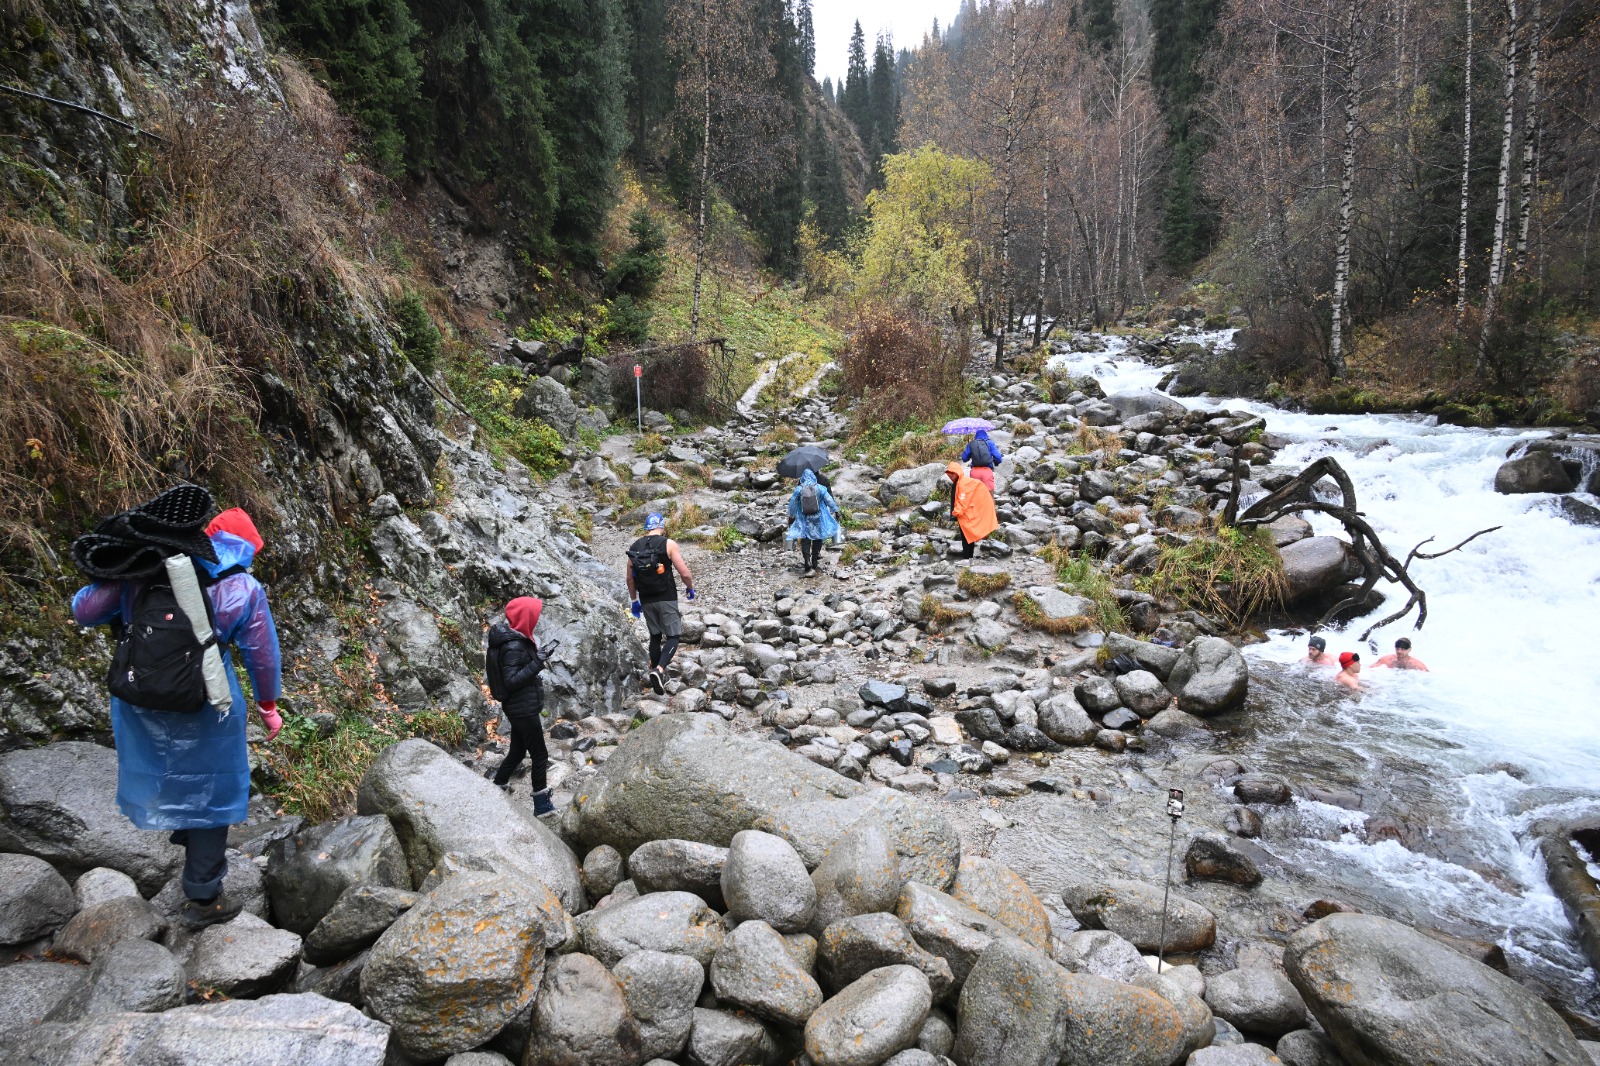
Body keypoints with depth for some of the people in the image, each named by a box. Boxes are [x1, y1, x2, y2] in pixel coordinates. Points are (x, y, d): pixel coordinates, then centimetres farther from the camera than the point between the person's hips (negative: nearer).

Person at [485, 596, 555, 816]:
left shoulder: (514, 637, 4)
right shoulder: (514, 647, -26)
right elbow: (510, 681, -25)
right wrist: (536, 665, -28)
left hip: (519, 707, 9)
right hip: (523, 709, -9)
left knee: (518, 750, 23)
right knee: (540, 755, 3)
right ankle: (541, 805, 14)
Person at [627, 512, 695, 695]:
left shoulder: (635, 547, 5)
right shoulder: (668, 544, -8)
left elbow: (630, 579, 9)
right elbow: (685, 573, -11)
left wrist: (634, 600, 21)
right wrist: (690, 588, 8)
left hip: (646, 600, 5)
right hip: (666, 599, -5)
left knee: (655, 636, 18)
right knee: (673, 636, 1)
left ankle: (656, 669, 23)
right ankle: (659, 669, -20)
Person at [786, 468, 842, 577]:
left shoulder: (798, 489, -4)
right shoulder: (820, 488, -4)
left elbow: (792, 504, 2)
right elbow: (829, 501, 1)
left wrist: (791, 516, 14)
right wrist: (836, 511, 14)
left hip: (804, 520, -1)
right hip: (817, 519, 1)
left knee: (805, 542, 0)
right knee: (817, 540, 16)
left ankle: (808, 566, -12)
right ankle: (815, 563, 23)